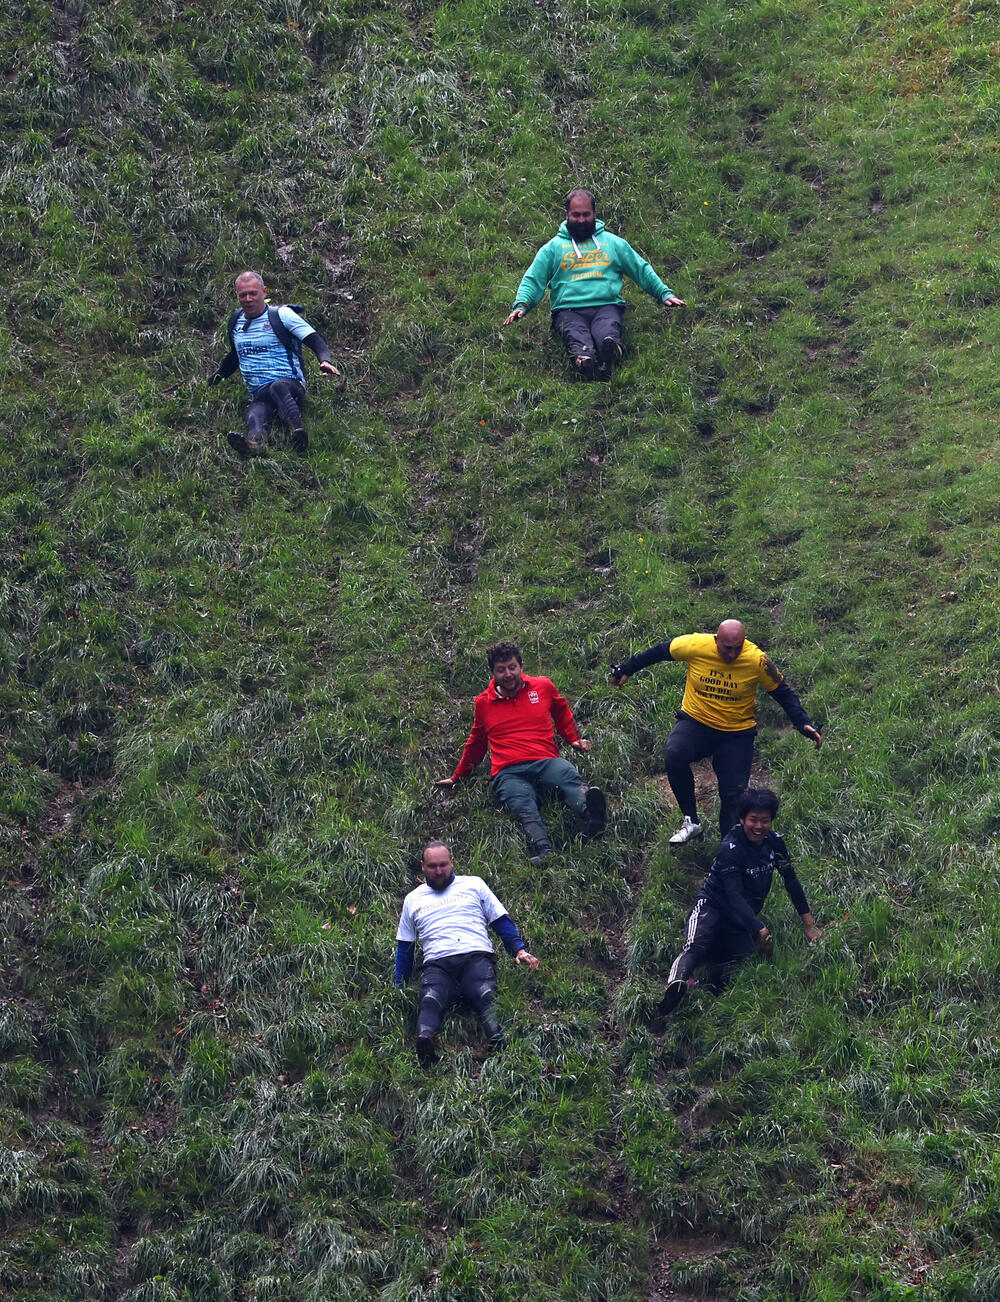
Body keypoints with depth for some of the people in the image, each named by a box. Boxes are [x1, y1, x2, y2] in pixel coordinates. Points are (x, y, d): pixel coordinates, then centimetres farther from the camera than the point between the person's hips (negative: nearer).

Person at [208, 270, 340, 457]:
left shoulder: (281, 315, 5)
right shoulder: (236, 321, 21)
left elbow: (315, 342, -1)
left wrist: (325, 361, -20)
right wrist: (215, 378, 37)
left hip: (291, 385, -3)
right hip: (260, 395, 3)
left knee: (278, 387, -43)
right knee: (255, 416, -36)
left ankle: (298, 432, -66)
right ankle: (254, 442, -71)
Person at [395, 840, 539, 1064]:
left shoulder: (473, 885, 25)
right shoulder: (413, 899, 29)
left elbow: (502, 922, 22)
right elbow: (404, 948, 31)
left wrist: (519, 949, 3)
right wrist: (399, 990, 21)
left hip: (476, 957, 0)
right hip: (437, 965, 0)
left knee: (486, 995, -35)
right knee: (430, 1000, -35)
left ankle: (499, 1041, -59)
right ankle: (425, 1039, -63)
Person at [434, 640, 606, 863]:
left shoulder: (543, 687, 16)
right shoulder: (484, 702, 17)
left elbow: (562, 711, 37)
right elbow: (476, 743, 33)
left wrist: (574, 739, 25)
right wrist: (457, 777, 40)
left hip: (546, 762, 1)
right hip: (509, 773, -1)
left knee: (568, 774, -38)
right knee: (525, 808, -36)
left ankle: (591, 814, -70)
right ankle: (544, 851, -65)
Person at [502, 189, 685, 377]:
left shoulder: (613, 242, 28)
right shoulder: (553, 248, 25)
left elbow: (642, 270, 29)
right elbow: (533, 280, 17)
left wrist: (665, 293, 16)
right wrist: (521, 304, -3)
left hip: (607, 306, 1)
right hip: (568, 310, -1)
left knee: (608, 334, -39)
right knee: (577, 338, -39)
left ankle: (611, 349, -72)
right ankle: (583, 360, -71)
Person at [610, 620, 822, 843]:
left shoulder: (757, 660, -16)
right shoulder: (696, 646, -15)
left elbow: (782, 692, -4)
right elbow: (660, 651, 2)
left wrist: (803, 724, -13)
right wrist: (626, 670, 10)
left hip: (737, 734, 0)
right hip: (696, 722, 0)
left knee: (734, 795, -7)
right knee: (674, 755, -30)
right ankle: (691, 821, -17)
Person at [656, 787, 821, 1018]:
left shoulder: (774, 842, 1)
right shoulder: (731, 848, -19)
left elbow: (791, 881, 12)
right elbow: (734, 895, -25)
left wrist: (809, 923, 10)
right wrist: (760, 930, -35)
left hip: (743, 918, 6)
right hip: (713, 906, -6)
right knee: (696, 946, -37)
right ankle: (676, 984, -61)